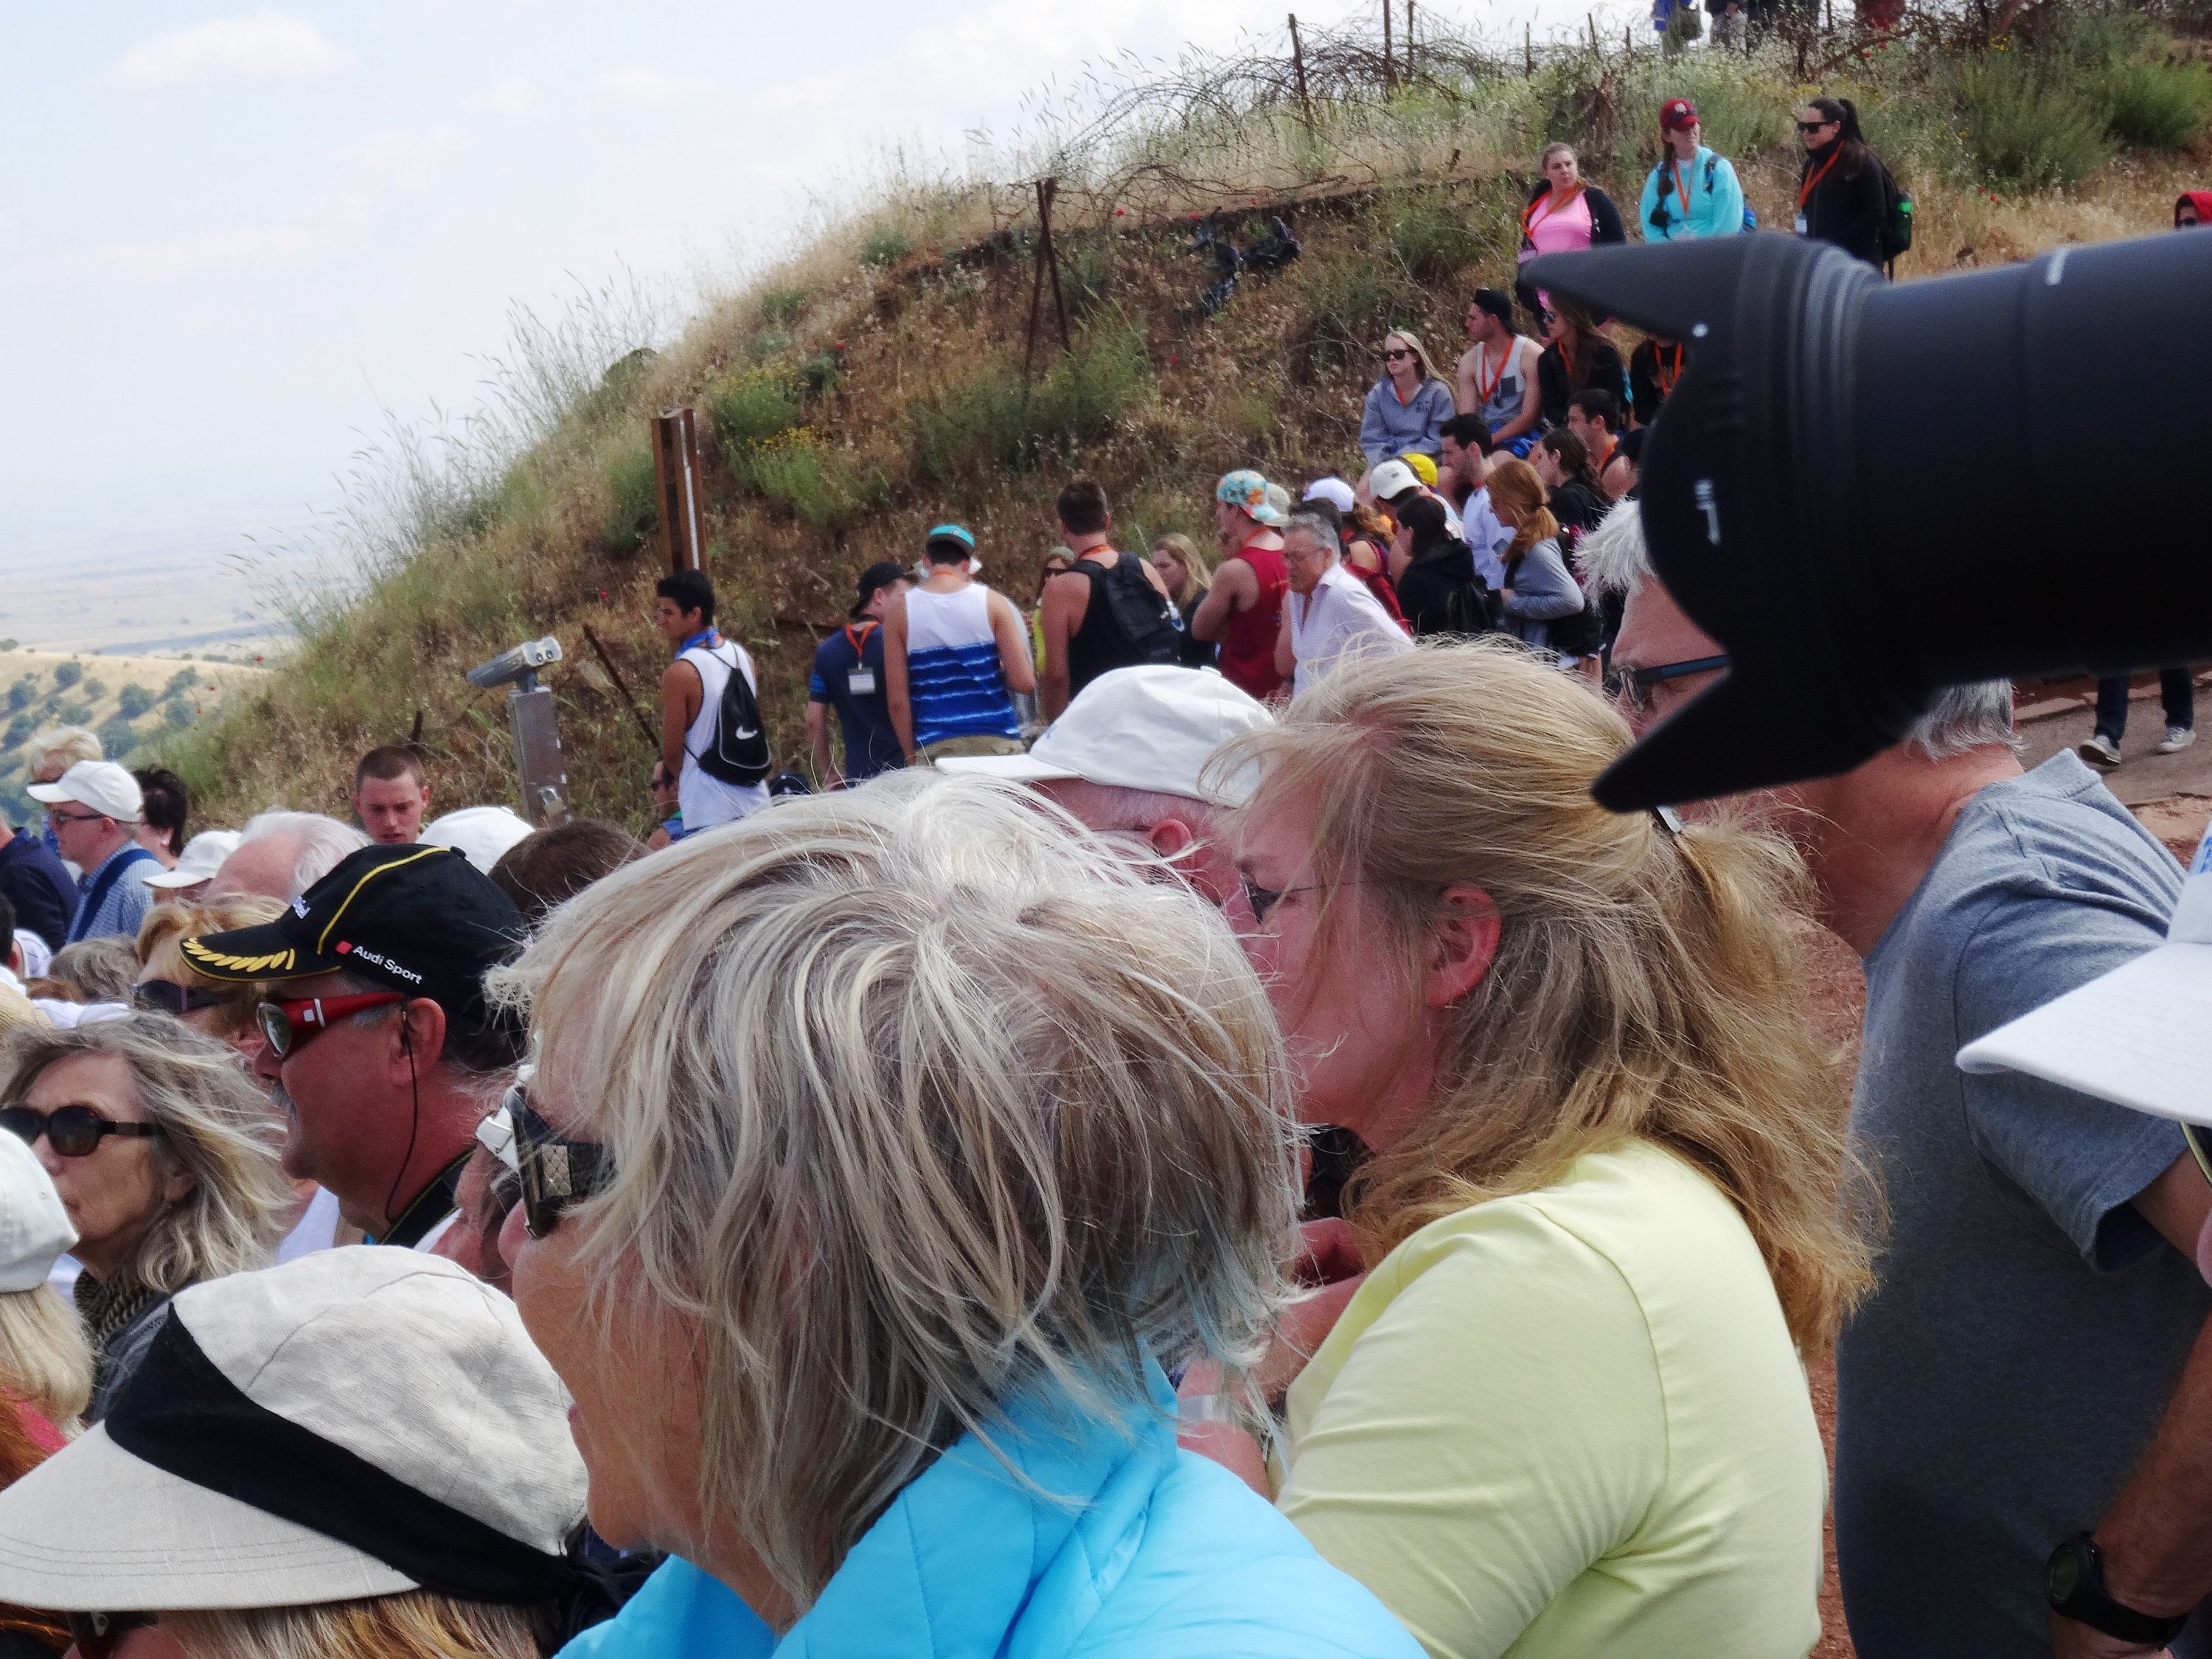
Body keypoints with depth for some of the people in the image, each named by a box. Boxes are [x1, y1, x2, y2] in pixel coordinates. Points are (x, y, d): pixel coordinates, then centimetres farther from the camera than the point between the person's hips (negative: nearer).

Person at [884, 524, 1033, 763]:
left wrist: (912, 757, 7)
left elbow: (898, 700, -1)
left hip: (935, 749, 0)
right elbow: (1025, 683, -4)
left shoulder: (900, 611, 2)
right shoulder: (993, 602, 1)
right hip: (997, 742, 0)